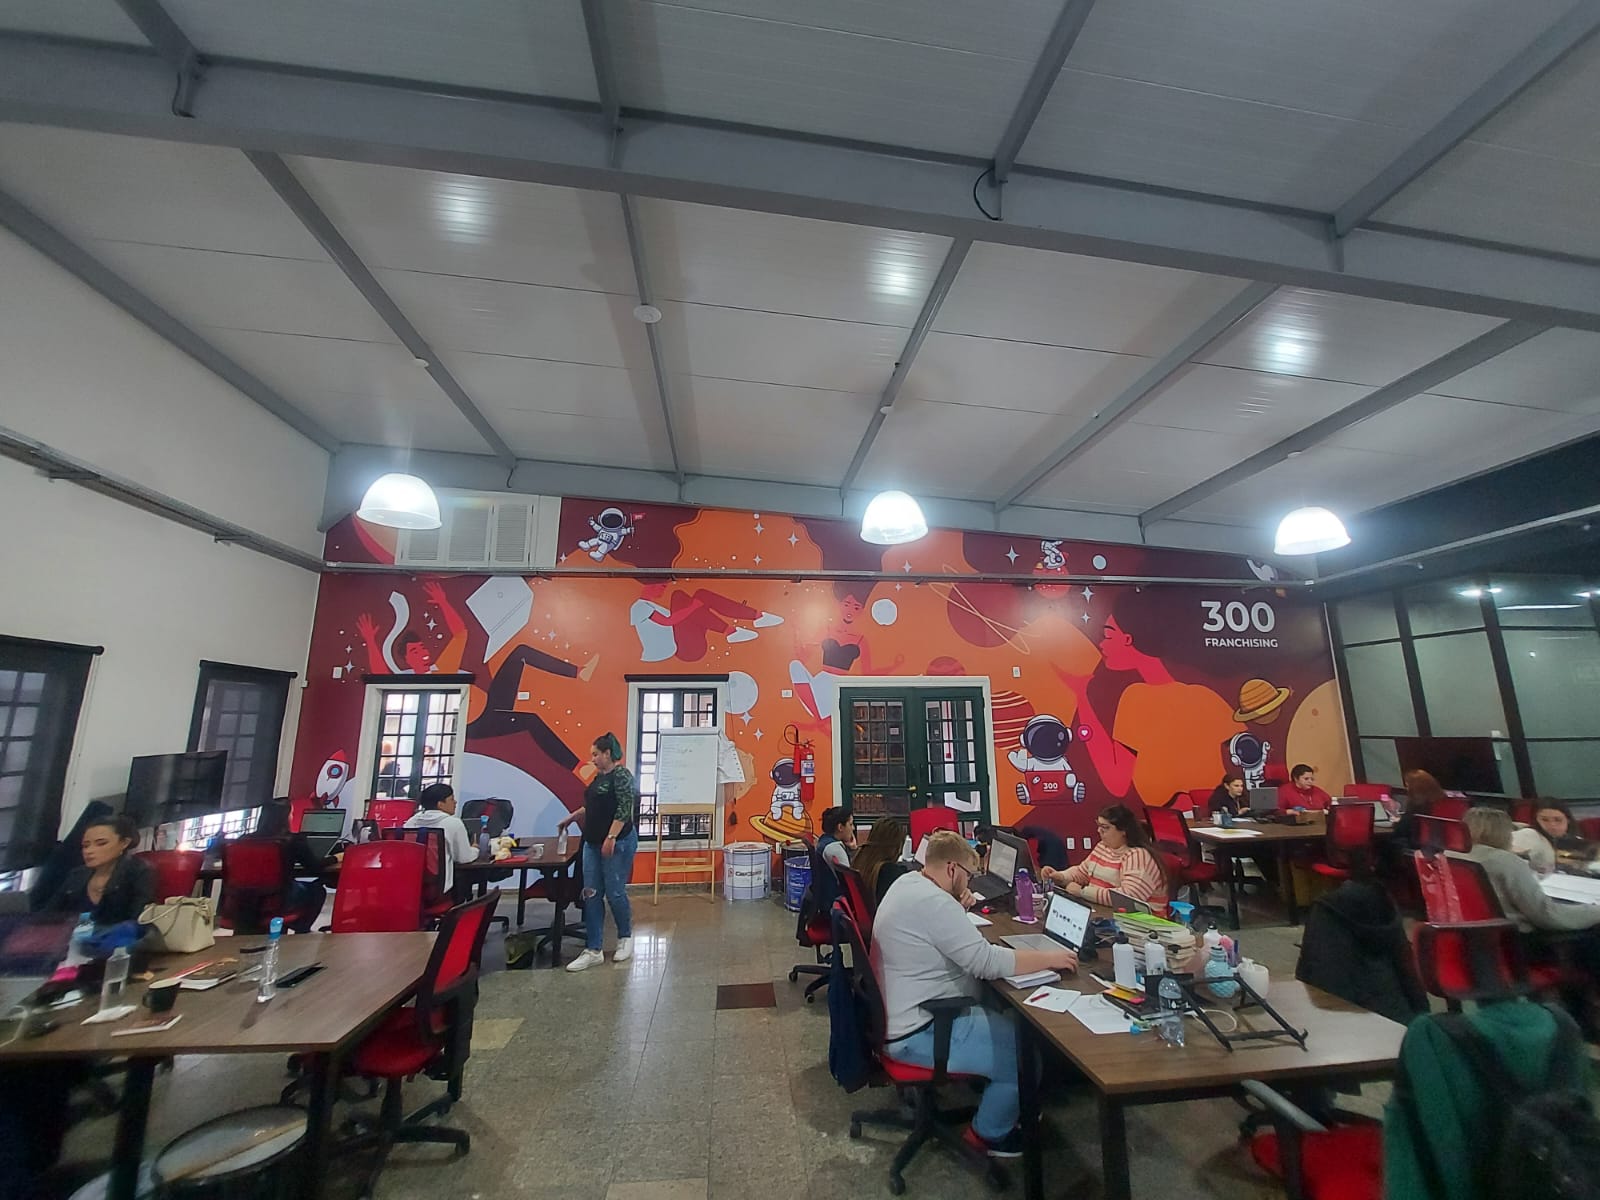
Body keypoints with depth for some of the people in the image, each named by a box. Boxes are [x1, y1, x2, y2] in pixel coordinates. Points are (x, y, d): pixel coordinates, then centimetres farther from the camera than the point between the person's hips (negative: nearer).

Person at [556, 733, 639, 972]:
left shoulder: (621, 775, -14)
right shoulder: (599, 776, 12)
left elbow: (624, 809, -20)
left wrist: (611, 838, -24)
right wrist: (571, 818, 25)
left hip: (618, 843, -9)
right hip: (593, 843, 9)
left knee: (614, 893, 2)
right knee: (591, 895, 6)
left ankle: (625, 937, 25)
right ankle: (593, 951, 13)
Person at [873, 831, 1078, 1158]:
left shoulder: (909, 881, 3)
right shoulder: (933, 902, -28)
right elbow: (986, 962, -27)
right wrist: (1049, 958, -16)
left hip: (908, 1012, 10)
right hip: (919, 1033, -10)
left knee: (1008, 1017, 18)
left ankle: (987, 1100, 34)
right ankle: (988, 1134, 20)